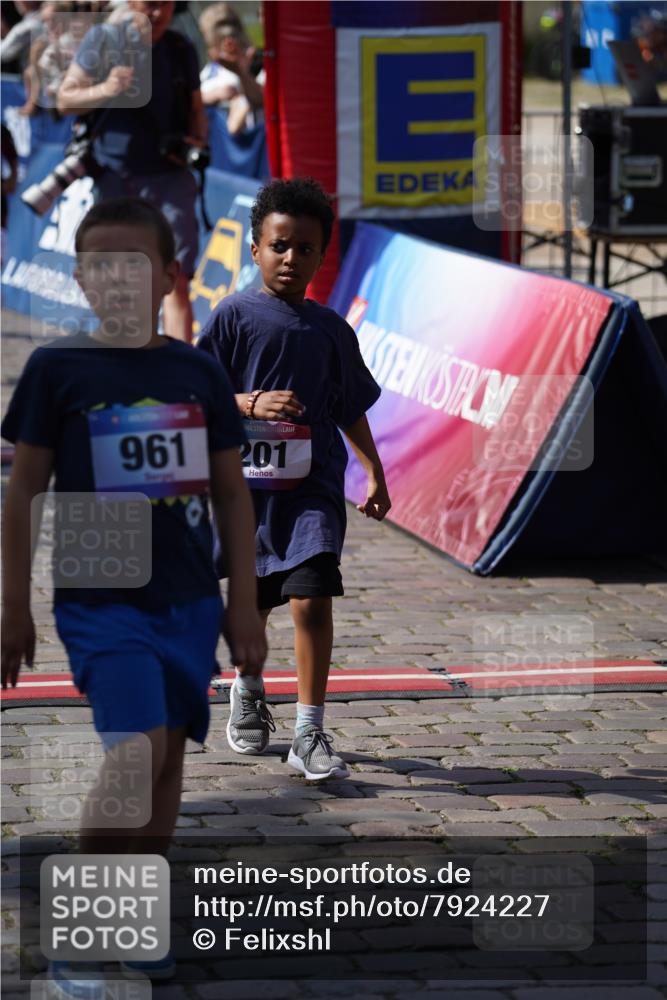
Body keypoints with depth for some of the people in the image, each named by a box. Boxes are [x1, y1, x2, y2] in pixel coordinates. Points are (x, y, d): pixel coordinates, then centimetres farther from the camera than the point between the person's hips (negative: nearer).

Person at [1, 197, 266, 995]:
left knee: (166, 758, 8)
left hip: (189, 600, 4)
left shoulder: (198, 375, 5)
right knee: (133, 753, -16)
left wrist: (243, 603, 9)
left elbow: (231, 493, 12)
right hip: (100, 599, -4)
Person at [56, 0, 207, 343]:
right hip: (116, 175, 0)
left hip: (169, 175, 1)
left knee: (176, 280, -12)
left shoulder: (181, 49, 9)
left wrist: (198, 136, -4)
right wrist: (105, 90, -17)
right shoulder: (104, 39, 1)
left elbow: (195, 109, 18)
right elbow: (65, 100, 2)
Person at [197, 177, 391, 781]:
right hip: (249, 479, 0)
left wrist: (375, 473, 13)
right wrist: (253, 403, -17)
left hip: (314, 484, 0)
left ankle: (310, 735, -12)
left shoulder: (331, 329, 8)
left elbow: (351, 409, 17)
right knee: (254, 601, 13)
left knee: (312, 598, -14)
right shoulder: (235, 317, 0)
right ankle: (249, 690, 43)